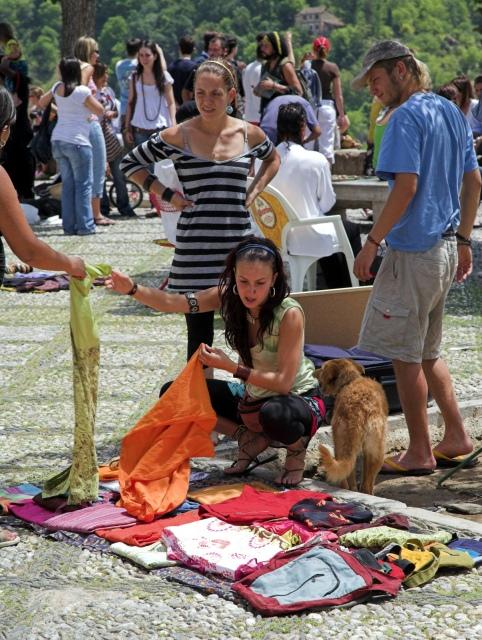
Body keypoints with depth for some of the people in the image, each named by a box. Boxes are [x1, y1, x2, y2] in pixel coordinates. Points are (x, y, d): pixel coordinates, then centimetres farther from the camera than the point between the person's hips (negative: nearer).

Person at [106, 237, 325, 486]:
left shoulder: (289, 314, -28)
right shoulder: (228, 296, -12)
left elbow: (283, 382, -27)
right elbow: (171, 302, -19)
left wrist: (231, 367, -32)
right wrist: (132, 289, -35)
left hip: (298, 399, -6)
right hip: (253, 396, 6)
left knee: (274, 414, -42)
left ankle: (296, 449, -4)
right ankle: (250, 438, 6)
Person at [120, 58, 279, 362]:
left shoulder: (249, 134, 3)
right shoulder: (178, 137, -4)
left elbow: (273, 159, 25)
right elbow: (130, 163, 7)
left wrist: (254, 192, 10)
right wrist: (167, 194, -2)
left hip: (240, 244, 2)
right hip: (195, 247, -2)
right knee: (199, 332, 4)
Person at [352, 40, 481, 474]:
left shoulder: (407, 117, -13)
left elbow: (406, 186, -22)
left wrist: (372, 242, -17)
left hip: (413, 250, -9)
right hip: (446, 249, 9)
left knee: (405, 355, 1)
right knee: (428, 352, 19)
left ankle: (419, 453, 7)